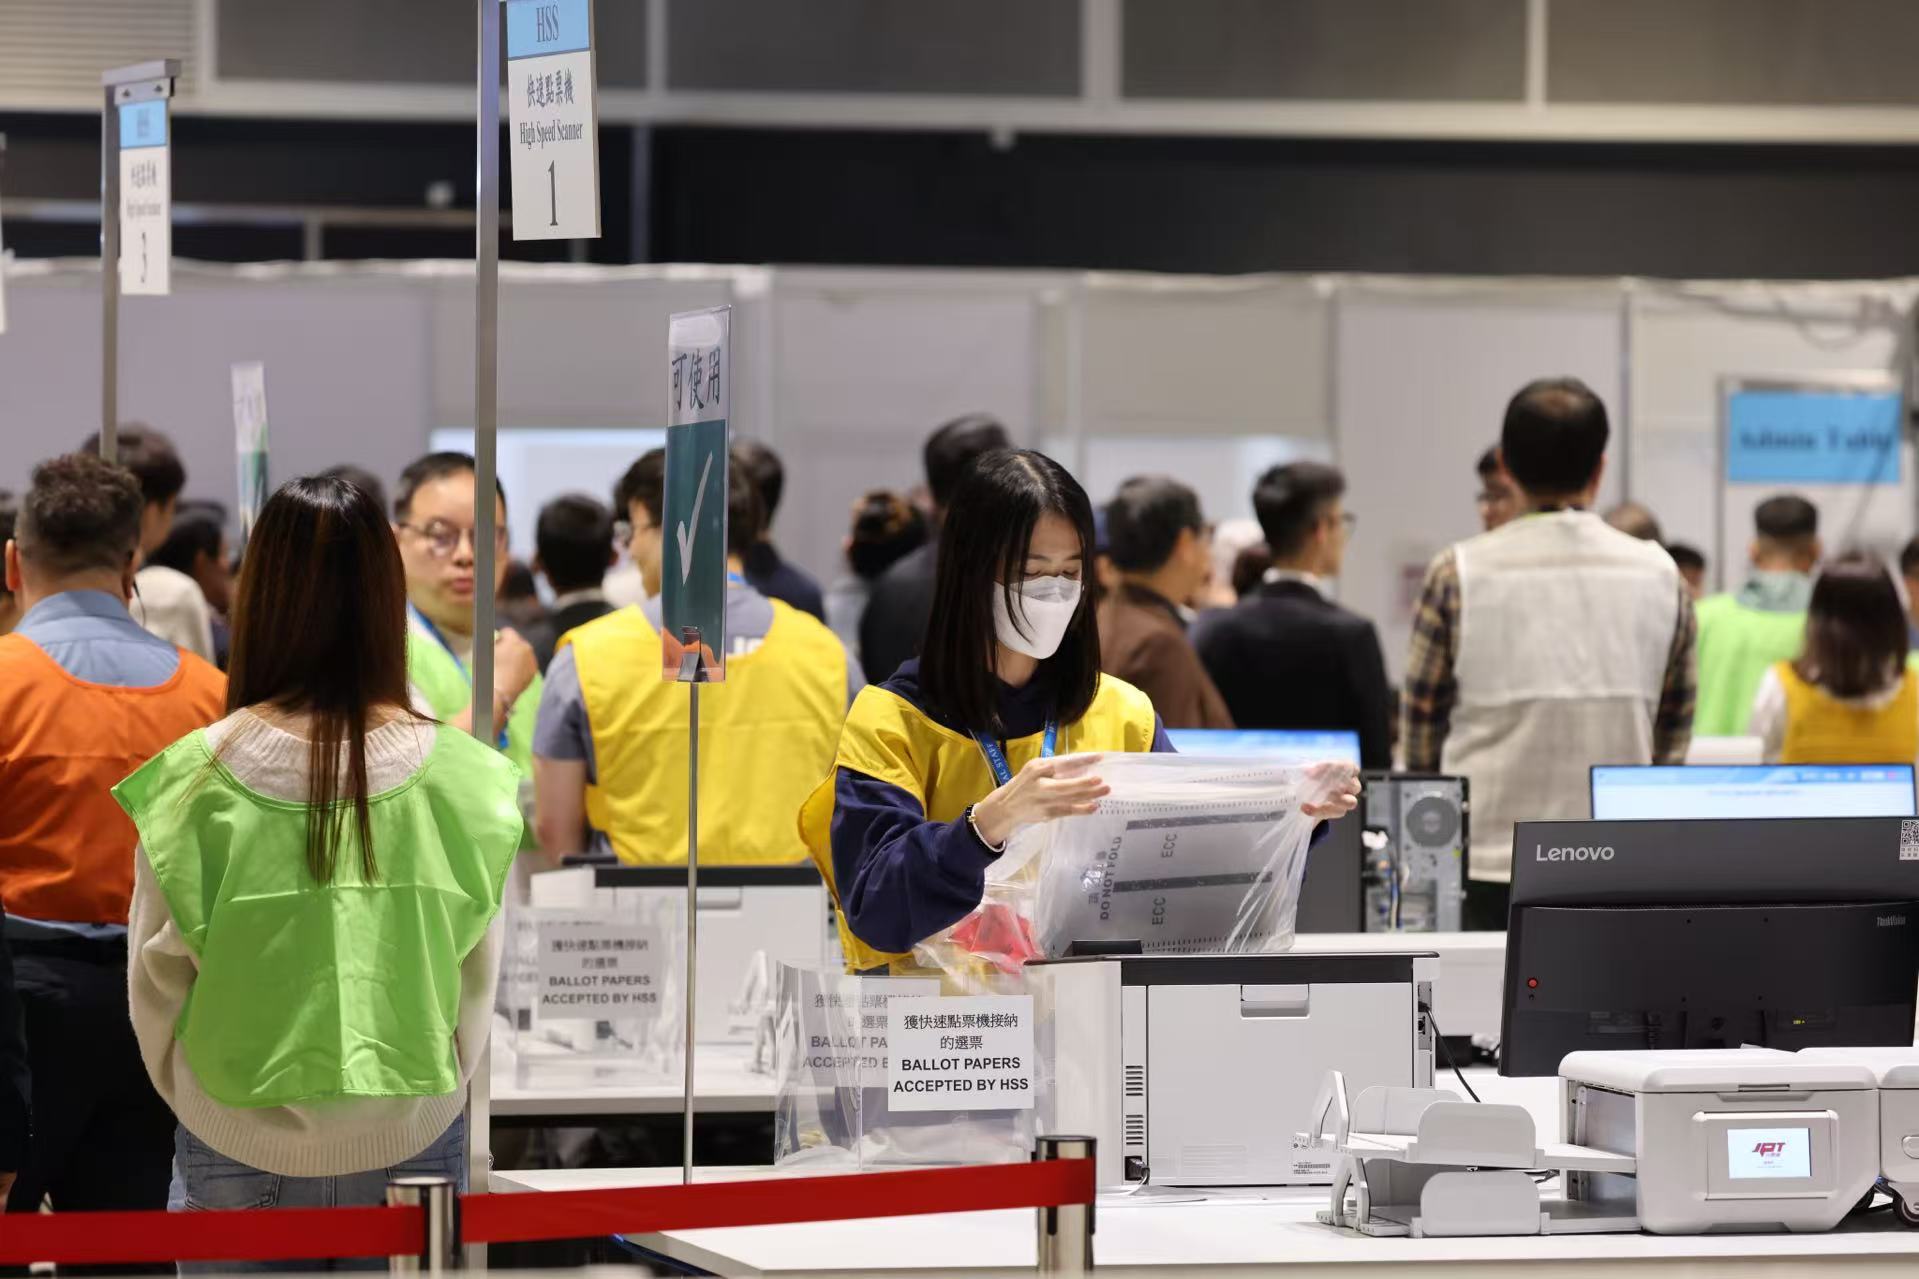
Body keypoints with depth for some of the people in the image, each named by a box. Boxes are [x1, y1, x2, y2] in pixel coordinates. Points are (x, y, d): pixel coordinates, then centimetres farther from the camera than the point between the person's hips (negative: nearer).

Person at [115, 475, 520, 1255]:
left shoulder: (198, 782, -11)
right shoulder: (460, 780, -9)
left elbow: (156, 985, -1)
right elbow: (477, 986, 1)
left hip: (241, 1159, -1)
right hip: (410, 1145, 1)